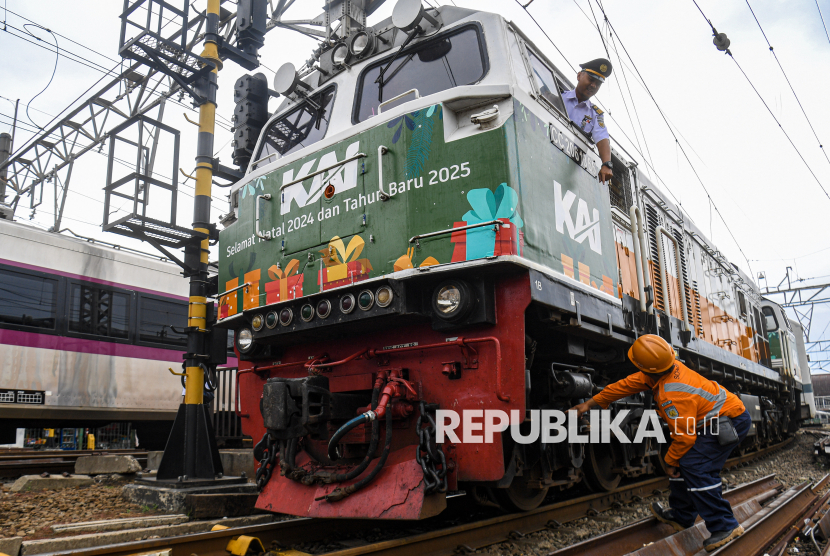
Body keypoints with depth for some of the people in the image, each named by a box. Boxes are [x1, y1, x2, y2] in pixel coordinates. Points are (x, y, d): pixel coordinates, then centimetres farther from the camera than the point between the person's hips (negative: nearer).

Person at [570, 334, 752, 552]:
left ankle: (724, 526, -9)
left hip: (731, 422, -10)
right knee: (682, 461, 12)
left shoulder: (672, 397, -32)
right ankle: (681, 516, 25)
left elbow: (684, 437, -22)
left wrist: (672, 462, -3)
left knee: (694, 466, -19)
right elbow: (630, 383, 6)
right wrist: (592, 403, 11)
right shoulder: (668, 367, -5)